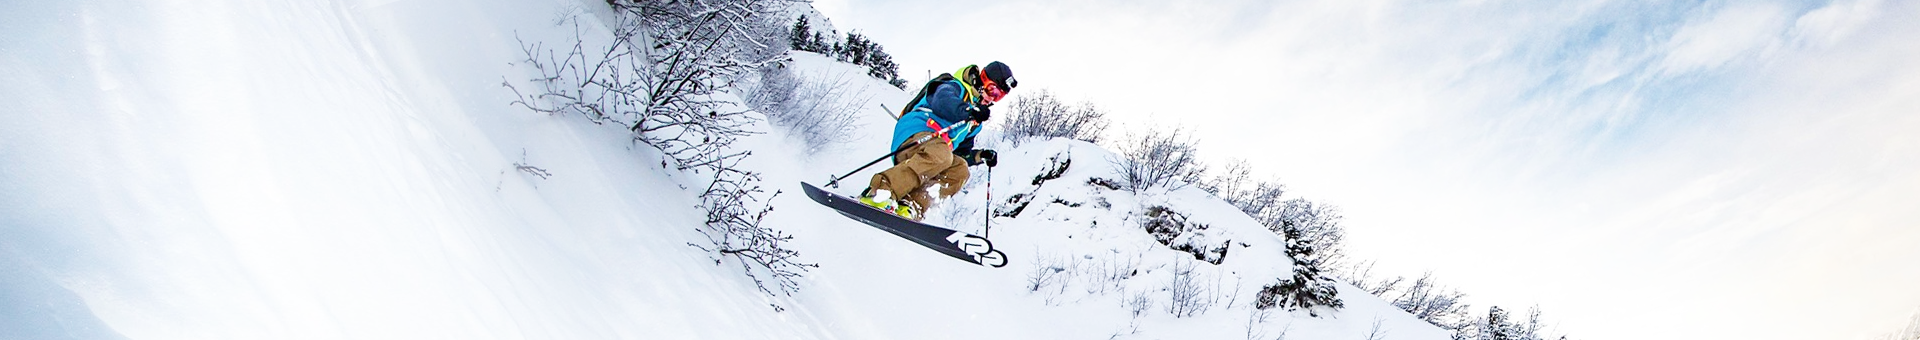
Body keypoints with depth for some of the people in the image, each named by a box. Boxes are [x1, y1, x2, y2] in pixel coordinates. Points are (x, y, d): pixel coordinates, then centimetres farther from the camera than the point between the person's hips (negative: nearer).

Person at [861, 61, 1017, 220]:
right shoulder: (954, 87, 8)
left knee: (960, 169, -18)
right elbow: (942, 101, -17)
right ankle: (880, 191, -45)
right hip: (915, 133, -8)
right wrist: (969, 110, -32)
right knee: (939, 153, -37)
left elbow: (962, 152, 35)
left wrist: (980, 156, 16)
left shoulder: (975, 122, 32)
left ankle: (910, 206, -32)